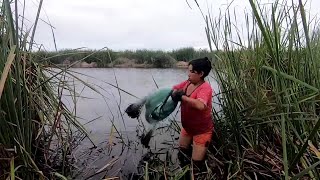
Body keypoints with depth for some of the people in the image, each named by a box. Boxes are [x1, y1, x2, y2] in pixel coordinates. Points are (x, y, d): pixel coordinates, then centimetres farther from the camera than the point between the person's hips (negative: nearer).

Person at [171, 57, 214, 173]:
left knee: (197, 163, 4)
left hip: (201, 131, -8)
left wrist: (182, 96, -36)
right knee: (182, 154, 25)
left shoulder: (205, 87, -28)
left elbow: (200, 105, -45)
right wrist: (175, 92, -19)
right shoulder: (187, 83, -6)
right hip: (187, 127, 8)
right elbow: (173, 89, 4)